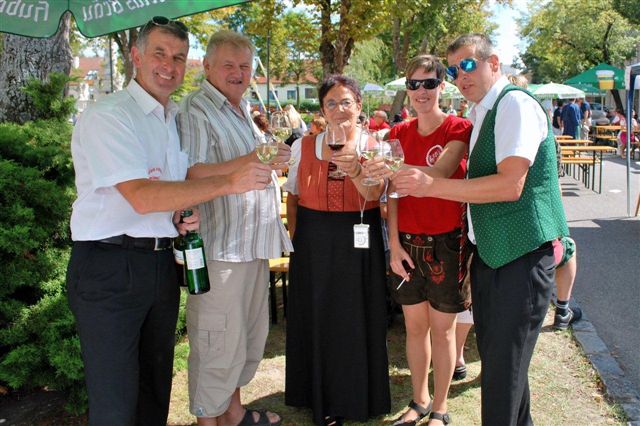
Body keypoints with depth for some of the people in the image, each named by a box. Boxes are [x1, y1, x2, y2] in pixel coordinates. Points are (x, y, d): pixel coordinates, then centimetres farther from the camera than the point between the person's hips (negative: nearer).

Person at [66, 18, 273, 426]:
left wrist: (184, 216, 1)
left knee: (156, 387, 18)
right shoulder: (107, 115, -12)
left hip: (162, 264, 8)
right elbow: (142, 196, -24)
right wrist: (230, 182, -28)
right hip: (110, 266, -7)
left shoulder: (176, 119, 14)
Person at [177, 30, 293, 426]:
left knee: (251, 334, 18)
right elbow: (191, 175, -25)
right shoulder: (196, 109, -11)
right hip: (219, 245, -9)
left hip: (253, 241, 10)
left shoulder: (244, 109, 18)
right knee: (219, 342, -2)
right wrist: (254, 160, -32)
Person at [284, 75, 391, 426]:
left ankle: (357, 396, 25)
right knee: (315, 318, 9)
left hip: (359, 242, -2)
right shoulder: (303, 146, 3)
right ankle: (319, 397, 28)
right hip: (313, 243, 2)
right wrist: (296, 238, 4)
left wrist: (355, 170, -37)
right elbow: (292, 196, 11)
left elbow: (374, 194, -18)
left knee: (356, 317, 5)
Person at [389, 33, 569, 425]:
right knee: (491, 353, 18)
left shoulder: (515, 104, -14)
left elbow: (510, 185, -25)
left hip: (523, 256, -9)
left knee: (504, 368, -3)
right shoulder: (482, 113, 16)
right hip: (489, 253, 9)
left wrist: (432, 185, -26)